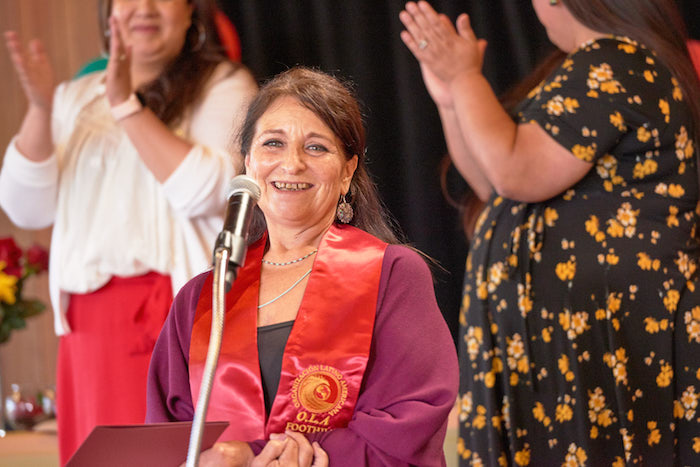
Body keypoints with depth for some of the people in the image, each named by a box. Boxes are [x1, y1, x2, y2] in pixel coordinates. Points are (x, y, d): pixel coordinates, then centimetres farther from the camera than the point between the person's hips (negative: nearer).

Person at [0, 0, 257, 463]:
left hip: (182, 313, -4)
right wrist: (40, 109, -4)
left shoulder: (223, 86, 4)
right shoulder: (77, 99, 19)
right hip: (89, 325, 5)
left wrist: (127, 104, -13)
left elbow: (205, 192, -12)